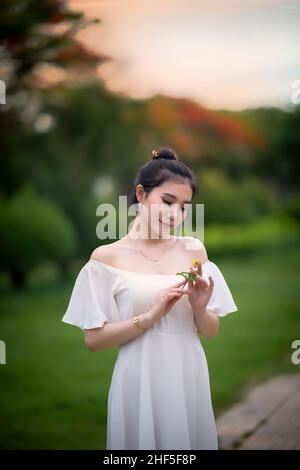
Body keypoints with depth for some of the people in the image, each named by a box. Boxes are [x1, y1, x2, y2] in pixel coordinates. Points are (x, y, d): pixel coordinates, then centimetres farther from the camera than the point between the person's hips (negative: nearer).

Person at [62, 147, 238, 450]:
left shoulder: (193, 250, 4)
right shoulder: (107, 256, -5)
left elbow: (211, 331, 8)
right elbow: (93, 339, -8)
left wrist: (200, 308, -12)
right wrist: (150, 316, -17)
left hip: (189, 381, 3)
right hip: (139, 384, -3)